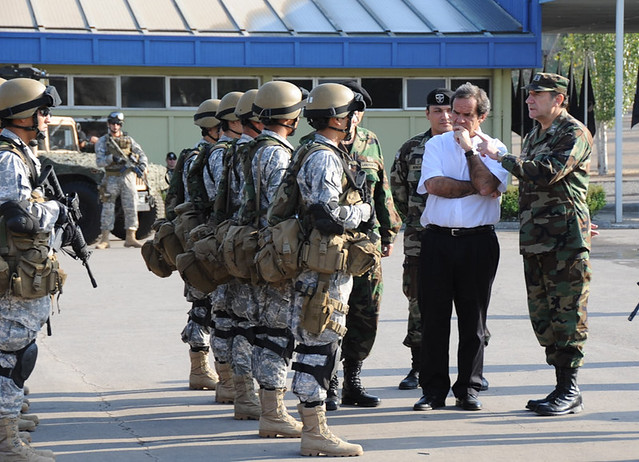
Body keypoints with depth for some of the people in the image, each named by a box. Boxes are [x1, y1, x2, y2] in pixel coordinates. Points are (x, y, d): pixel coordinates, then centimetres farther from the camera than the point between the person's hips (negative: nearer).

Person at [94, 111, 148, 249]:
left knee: (131, 207, -1)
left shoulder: (129, 140, 11)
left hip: (128, 176, 2)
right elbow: (99, 161, -6)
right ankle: (104, 239, 0)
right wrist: (112, 158, -23)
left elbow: (142, 155, 10)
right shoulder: (102, 141, 4)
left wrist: (142, 166, -11)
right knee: (108, 208, -4)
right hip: (111, 178, -2)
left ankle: (130, 238, 5)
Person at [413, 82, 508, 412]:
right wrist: (474, 188, -8)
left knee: (473, 319, 3)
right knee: (433, 317, 1)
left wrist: (469, 149, -7)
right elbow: (433, 184, -8)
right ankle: (433, 390, 8)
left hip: (478, 240, -1)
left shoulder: (494, 148, 7)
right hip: (437, 239, 1)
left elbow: (487, 186, -12)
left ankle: (469, 390, 12)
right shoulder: (436, 145, 9)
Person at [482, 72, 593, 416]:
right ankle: (562, 388, 15)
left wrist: (502, 158, -13)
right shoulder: (533, 136, 20)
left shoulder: (574, 133, -8)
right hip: (535, 241, 9)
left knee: (567, 314, -6)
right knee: (543, 316, 9)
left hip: (565, 238, -9)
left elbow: (547, 172, -21)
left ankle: (570, 393, -3)